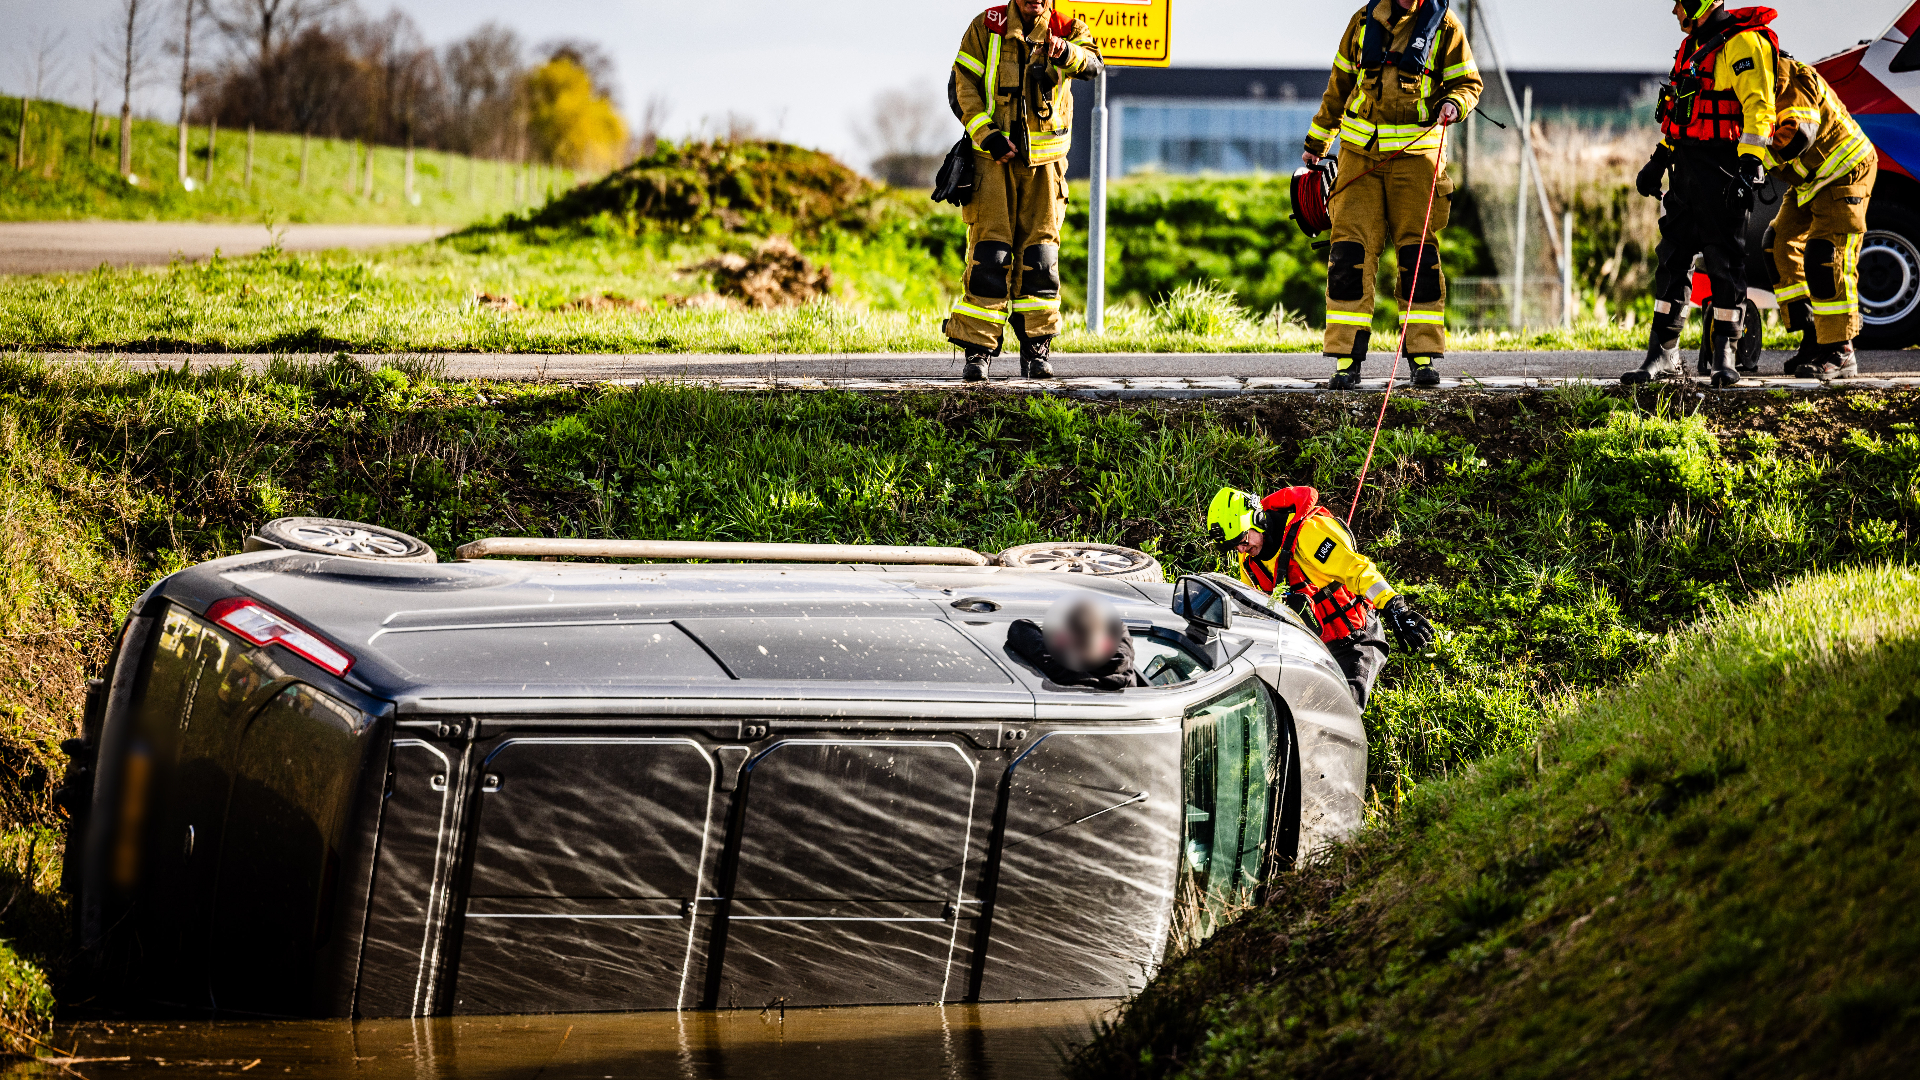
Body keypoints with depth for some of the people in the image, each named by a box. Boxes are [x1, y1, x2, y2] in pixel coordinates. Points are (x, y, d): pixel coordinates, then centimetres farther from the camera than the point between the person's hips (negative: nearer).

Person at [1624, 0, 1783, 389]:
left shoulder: (1742, 42, -11)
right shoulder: (1693, 47, 19)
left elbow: (1758, 107, -18)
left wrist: (1750, 164, -25)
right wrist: (1660, 159, 24)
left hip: (1724, 171, -9)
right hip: (1688, 170, 9)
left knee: (1724, 261, -4)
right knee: (1673, 258, 8)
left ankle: (1724, 356, 3)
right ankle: (1663, 353, 13)